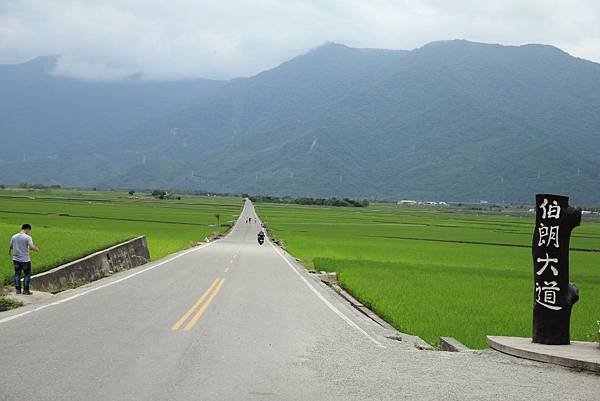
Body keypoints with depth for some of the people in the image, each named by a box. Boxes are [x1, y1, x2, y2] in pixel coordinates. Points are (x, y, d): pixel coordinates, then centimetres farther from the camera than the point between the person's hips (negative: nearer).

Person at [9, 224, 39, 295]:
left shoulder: (14, 237, 3)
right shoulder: (28, 238, -13)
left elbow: (11, 247, 17)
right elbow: (31, 247, -24)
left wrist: (10, 251, 40)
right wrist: (37, 249, -2)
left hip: (16, 259, 5)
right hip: (25, 260, -5)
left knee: (17, 274, 13)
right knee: (27, 275, 7)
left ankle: (18, 289, 15)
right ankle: (25, 290, 8)